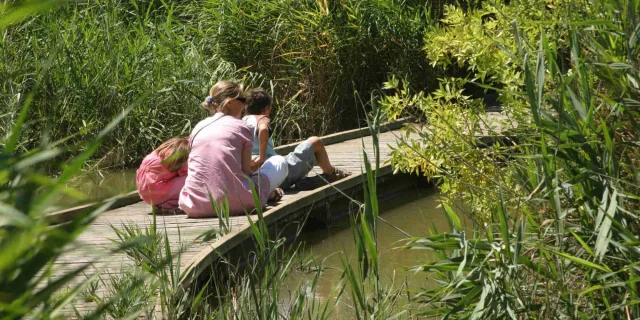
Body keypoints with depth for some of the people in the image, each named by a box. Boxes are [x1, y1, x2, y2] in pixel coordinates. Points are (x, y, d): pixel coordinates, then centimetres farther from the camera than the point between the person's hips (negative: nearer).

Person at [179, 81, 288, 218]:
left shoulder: (198, 128, 15)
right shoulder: (243, 127, 2)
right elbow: (245, 171, 1)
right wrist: (266, 190, 19)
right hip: (233, 204, -4)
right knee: (279, 162, 17)